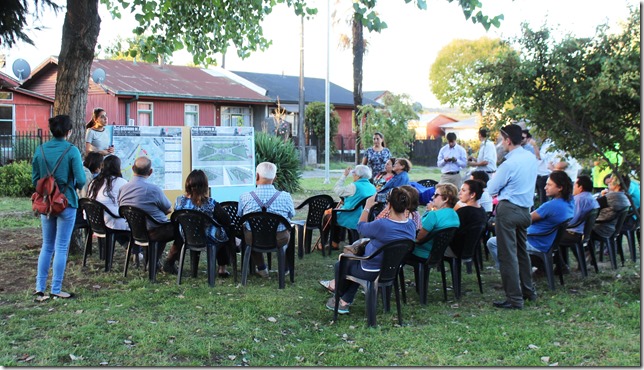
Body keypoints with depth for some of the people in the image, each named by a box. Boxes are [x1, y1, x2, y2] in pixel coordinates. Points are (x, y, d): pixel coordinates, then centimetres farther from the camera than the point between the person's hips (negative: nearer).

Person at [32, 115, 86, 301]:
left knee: (47, 246, 16)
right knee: (61, 248, 3)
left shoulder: (40, 150, 1)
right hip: (66, 203, -4)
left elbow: (35, 179, 6)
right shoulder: (71, 150, -12)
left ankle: (40, 288, 14)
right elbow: (81, 180, -14)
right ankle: (56, 291, 7)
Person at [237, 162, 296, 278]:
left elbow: (239, 216, 4)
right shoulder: (286, 197, -16)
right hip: (280, 241, 0)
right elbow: (292, 215, 4)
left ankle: (261, 268, 41)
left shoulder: (245, 197, -16)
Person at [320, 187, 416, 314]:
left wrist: (367, 207, -1)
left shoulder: (381, 225, -32)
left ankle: (340, 297, 42)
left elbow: (360, 227, -12)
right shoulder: (411, 225, -12)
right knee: (354, 262, 32)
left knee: (340, 265, 20)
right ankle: (345, 302, 35)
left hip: (372, 273, -7)